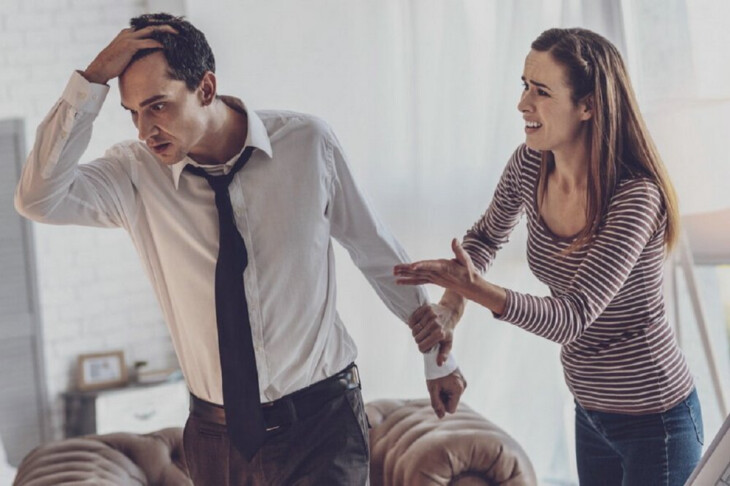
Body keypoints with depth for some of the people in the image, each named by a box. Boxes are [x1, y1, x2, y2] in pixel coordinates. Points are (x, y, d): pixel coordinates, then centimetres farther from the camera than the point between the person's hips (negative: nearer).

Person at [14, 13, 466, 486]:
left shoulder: (307, 143, -7)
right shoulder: (136, 173, -6)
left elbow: (377, 251, 4)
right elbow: (39, 200, -22)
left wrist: (438, 356, 12)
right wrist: (93, 79, -24)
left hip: (320, 426, -1)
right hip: (216, 434, 2)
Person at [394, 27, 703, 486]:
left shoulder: (635, 198, -26)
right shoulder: (530, 164, -7)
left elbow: (573, 318, -30)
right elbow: (485, 237, 13)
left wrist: (476, 289, -42)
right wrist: (450, 309, -3)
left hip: (654, 419, -7)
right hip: (590, 410, 7)